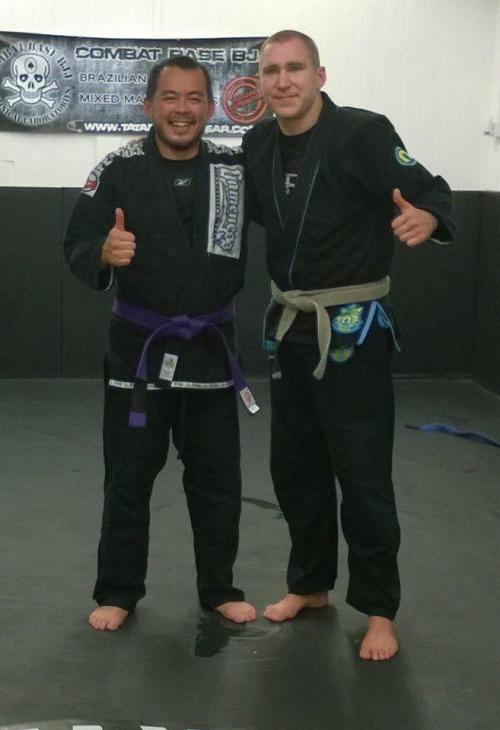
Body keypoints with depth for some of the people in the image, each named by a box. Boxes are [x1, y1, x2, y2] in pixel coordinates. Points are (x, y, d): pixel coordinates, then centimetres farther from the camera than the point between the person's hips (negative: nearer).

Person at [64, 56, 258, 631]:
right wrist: (103, 253, -32)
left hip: (210, 347, 2)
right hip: (140, 346, -2)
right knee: (128, 475, 7)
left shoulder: (238, 168, 0)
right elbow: (76, 248, -8)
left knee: (217, 476, 11)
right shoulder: (119, 171, -8)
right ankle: (118, 591, 24)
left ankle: (218, 588, 29)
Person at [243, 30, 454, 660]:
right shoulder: (258, 144, 3)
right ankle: (310, 584, 33)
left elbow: (428, 192, -20)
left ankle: (379, 611, 14)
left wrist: (426, 218, -42)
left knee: (362, 473, -2)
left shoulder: (363, 134, -16)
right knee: (294, 465, 15)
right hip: (289, 325, 7)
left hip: (352, 328, -6)